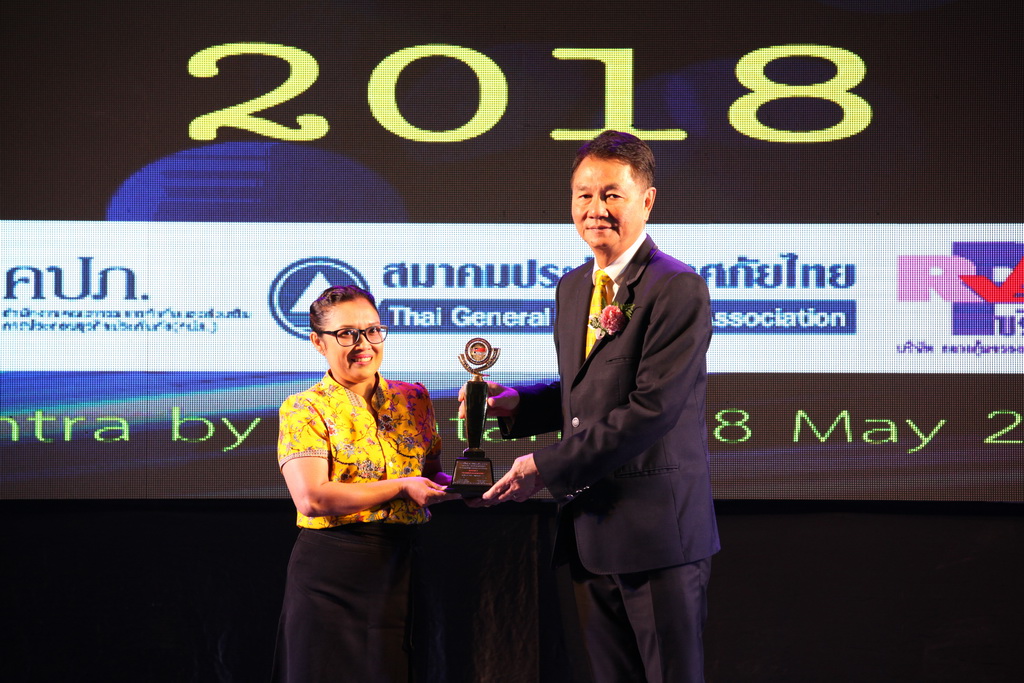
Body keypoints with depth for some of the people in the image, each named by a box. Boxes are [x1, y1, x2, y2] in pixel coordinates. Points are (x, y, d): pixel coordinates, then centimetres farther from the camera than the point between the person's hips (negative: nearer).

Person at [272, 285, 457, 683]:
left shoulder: (413, 400, 11)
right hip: (333, 572, -4)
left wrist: (455, 484, -3)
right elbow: (311, 499, -17)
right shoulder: (304, 410, -4)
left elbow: (431, 473, 21)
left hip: (404, 569, 4)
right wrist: (401, 487, -15)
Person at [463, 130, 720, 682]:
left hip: (657, 529, -8)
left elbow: (652, 408, -19)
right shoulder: (572, 288, 15)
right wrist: (516, 404, 2)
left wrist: (547, 466, -17)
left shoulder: (678, 289, -12)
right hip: (589, 529, 8)